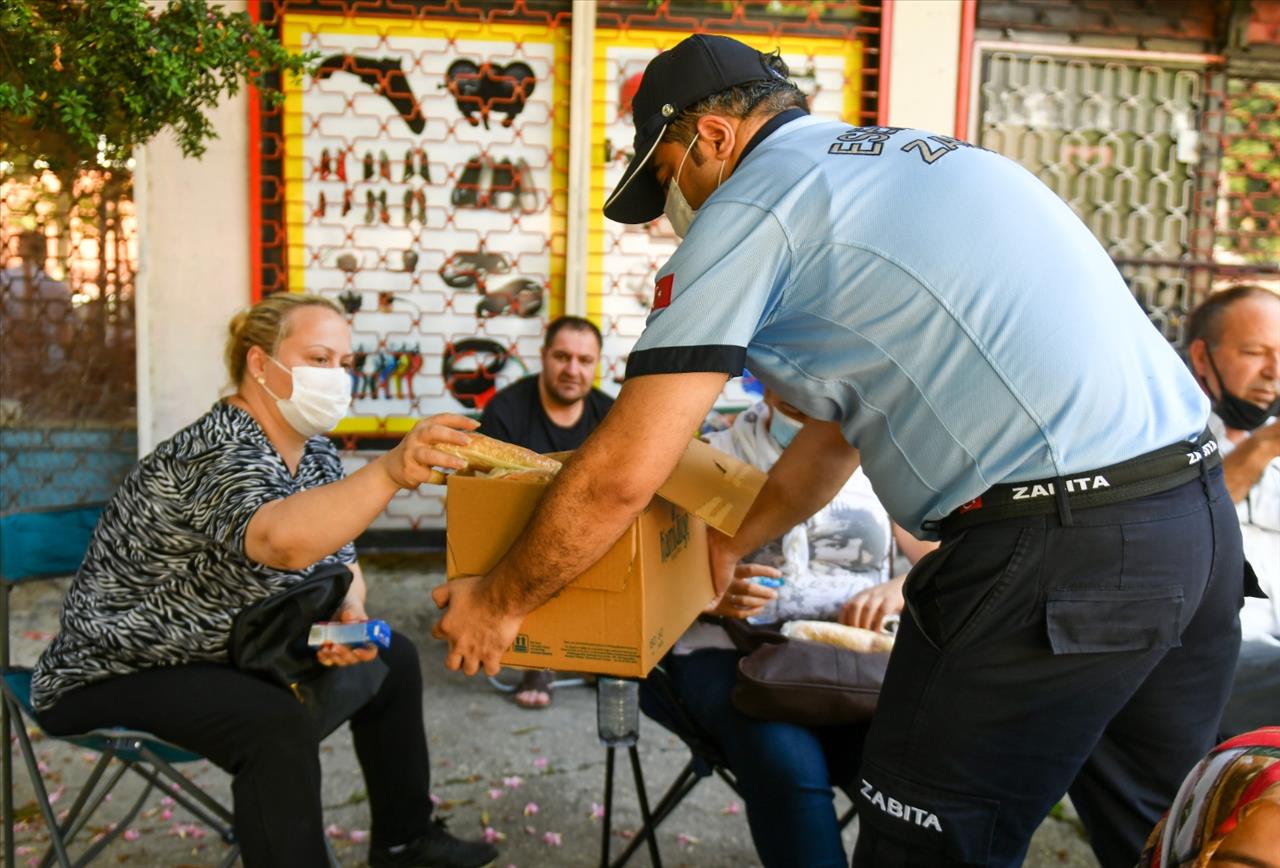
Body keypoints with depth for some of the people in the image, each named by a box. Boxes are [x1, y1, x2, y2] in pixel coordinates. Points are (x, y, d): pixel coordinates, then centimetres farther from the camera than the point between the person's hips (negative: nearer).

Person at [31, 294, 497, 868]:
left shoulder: (314, 451, -2)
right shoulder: (220, 452, -29)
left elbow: (339, 562, 7)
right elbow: (285, 541, -51)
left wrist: (350, 618, -15)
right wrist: (391, 470, -66)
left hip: (232, 653, 9)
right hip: (117, 675, -9)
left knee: (391, 658, 6)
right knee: (277, 725, -32)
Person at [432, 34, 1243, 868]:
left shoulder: (750, 203, -5)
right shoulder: (913, 158, 22)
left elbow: (622, 474, -8)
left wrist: (498, 602, 9)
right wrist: (730, 544, 35)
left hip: (1057, 543, -9)